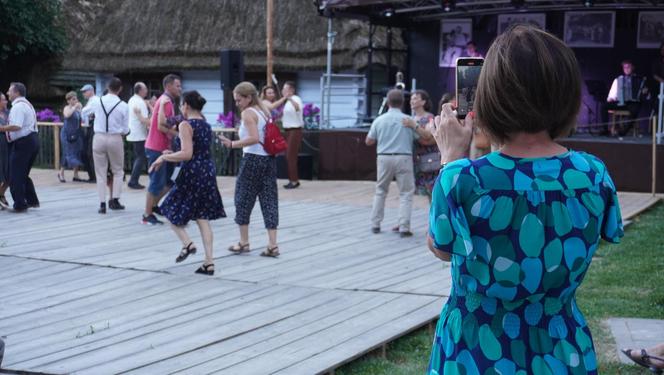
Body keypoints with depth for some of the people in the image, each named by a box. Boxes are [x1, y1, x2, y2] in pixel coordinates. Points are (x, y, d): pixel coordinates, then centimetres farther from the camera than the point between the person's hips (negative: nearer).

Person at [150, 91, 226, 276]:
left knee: (171, 210, 12)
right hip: (208, 172, 7)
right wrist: (172, 155, 24)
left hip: (192, 173, -7)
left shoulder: (185, 125, -12)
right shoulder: (206, 125, 12)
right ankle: (209, 262, 4)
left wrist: (164, 158, -11)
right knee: (203, 218, 8)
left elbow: (187, 154, -21)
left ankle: (187, 243, -7)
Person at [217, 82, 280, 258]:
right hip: (269, 158, 7)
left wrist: (232, 144, -20)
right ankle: (272, 245, 0)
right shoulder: (264, 111, 14)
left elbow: (254, 138, -22)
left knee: (243, 199, 7)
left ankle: (244, 243, 13)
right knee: (269, 200, 5)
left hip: (253, 159, -7)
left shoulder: (247, 113, -10)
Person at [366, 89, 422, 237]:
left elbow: (368, 141, 10)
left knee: (380, 191, 17)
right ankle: (404, 228, -5)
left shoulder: (379, 120, 2)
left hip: (384, 158, 2)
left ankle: (375, 224, 20)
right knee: (406, 193, 3)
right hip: (403, 158, -2)